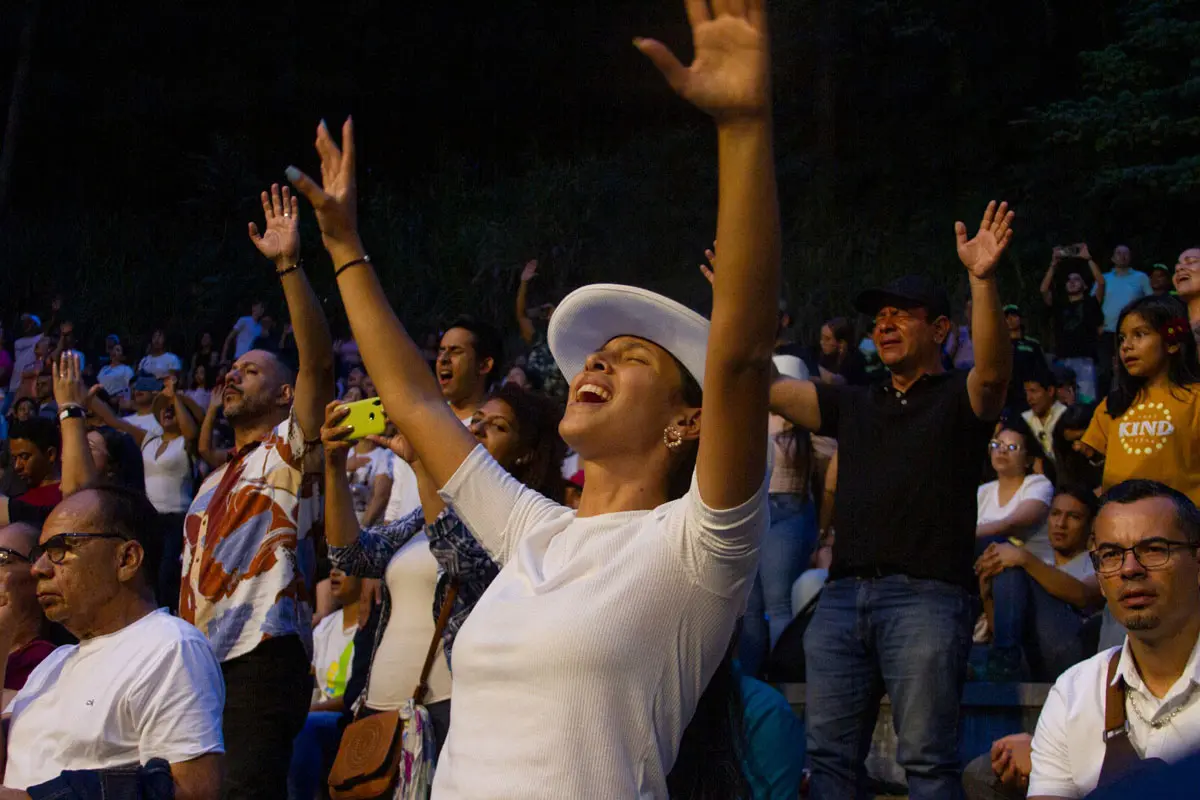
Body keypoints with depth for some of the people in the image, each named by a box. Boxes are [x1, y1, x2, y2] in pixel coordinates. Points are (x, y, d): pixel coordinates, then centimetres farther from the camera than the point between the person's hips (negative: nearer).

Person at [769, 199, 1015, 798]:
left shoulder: (959, 399, 7)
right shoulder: (854, 405, 23)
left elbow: (994, 371, -15)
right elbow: (766, 388, 19)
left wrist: (982, 281, -29)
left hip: (926, 595, -5)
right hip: (844, 593, 6)